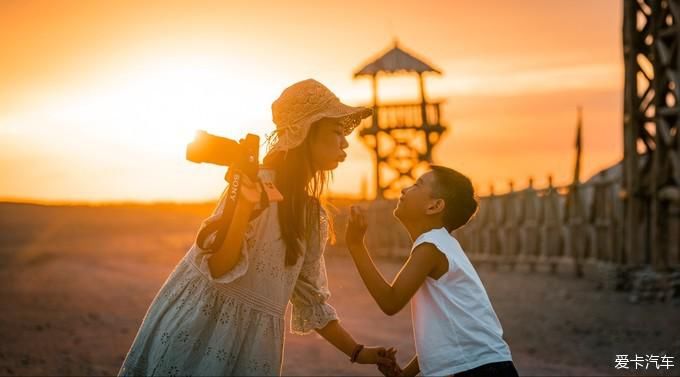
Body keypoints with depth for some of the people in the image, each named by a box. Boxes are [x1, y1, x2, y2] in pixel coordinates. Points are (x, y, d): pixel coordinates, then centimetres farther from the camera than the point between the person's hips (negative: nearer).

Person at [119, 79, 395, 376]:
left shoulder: (313, 215, 9)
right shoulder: (259, 183, -13)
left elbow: (309, 298, 14)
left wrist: (357, 352, 11)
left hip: (253, 343, 7)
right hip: (199, 330, -7)